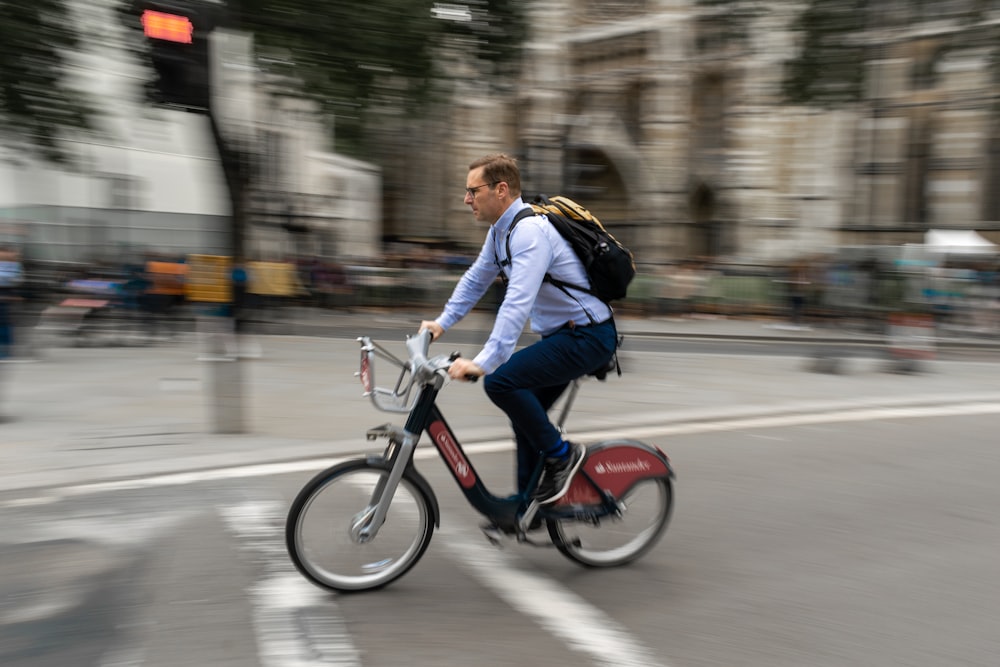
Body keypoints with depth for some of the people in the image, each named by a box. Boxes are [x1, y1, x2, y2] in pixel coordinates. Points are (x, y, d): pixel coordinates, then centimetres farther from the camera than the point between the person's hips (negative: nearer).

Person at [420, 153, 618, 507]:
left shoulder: (530, 231, -23)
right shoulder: (500, 231, 7)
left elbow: (518, 302, -34)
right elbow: (475, 280, 19)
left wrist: (483, 362, -40)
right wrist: (442, 323, 11)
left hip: (587, 338, -10)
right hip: (564, 334, 10)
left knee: (501, 381, -22)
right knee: (525, 411, 14)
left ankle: (560, 454, -3)